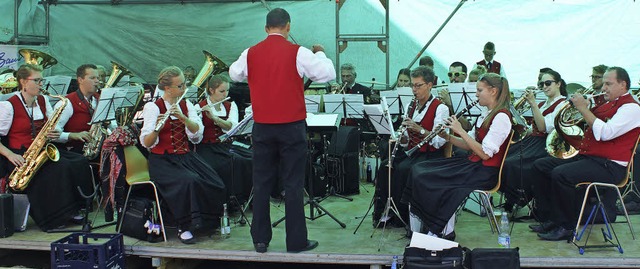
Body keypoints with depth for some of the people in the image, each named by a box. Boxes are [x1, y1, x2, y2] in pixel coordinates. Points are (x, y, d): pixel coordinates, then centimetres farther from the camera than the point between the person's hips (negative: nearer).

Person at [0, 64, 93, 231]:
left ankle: (73, 209, -11)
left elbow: (52, 128, 18)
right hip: (21, 157, -7)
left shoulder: (43, 101, 11)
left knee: (79, 162, -16)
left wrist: (54, 134, -7)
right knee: (60, 167, -30)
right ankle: (54, 217, -19)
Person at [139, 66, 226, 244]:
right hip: (162, 160, -5)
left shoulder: (186, 105, 11)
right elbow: (146, 143, -12)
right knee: (189, 181, -33)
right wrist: (156, 129, -32)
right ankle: (184, 227, -17)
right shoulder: (153, 107, -4)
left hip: (185, 156, 5)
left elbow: (197, 134, -4)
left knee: (215, 184, -20)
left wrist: (183, 117, -21)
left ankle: (207, 220, 2)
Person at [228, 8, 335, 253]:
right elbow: (328, 74, -8)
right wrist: (320, 54, 8)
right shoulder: (298, 53, -9)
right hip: (291, 127, -3)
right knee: (293, 184, 3)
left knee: (262, 183, 11)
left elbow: (234, 73, 20)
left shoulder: (251, 54, 2)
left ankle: (260, 239, 16)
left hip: (262, 127, 3)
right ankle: (296, 242, 7)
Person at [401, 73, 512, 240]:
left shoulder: (501, 116, -13)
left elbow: (485, 153, -20)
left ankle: (444, 231, -6)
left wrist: (460, 130, -15)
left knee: (428, 179, -20)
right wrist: (447, 137, 1)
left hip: (485, 172, -10)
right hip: (472, 164, 10)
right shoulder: (486, 115, 17)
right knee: (418, 170, -3)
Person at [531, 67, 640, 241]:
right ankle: (549, 219, 4)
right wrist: (582, 107, 9)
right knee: (541, 166, 4)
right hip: (586, 157, 10)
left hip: (608, 166, -10)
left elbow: (605, 133, -23)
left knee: (561, 174, -31)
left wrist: (583, 109, -16)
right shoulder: (608, 104, 20)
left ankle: (566, 227, -17)